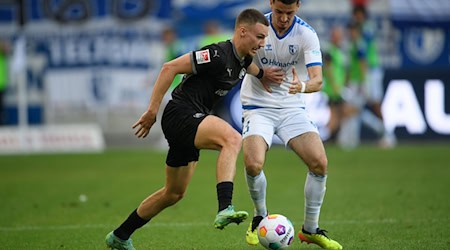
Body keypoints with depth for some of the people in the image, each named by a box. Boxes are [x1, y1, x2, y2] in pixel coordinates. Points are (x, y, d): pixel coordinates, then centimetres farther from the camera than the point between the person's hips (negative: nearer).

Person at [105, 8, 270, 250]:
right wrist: (152, 110, -18)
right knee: (232, 139, -34)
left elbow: (253, 70, 35)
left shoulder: (243, 60, 9)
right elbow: (170, 68, -19)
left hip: (192, 125, 10)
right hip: (180, 115, -10)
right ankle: (225, 210, -44)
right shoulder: (218, 54, -18)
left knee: (174, 194, 18)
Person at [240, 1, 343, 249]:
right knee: (253, 165, -24)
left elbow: (317, 79, -18)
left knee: (319, 163, -15)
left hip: (292, 108, 1)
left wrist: (303, 86, -42)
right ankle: (260, 217, 6)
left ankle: (310, 229, 5)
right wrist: (261, 73, -12)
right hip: (258, 106, -1)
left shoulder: (307, 34, -10)